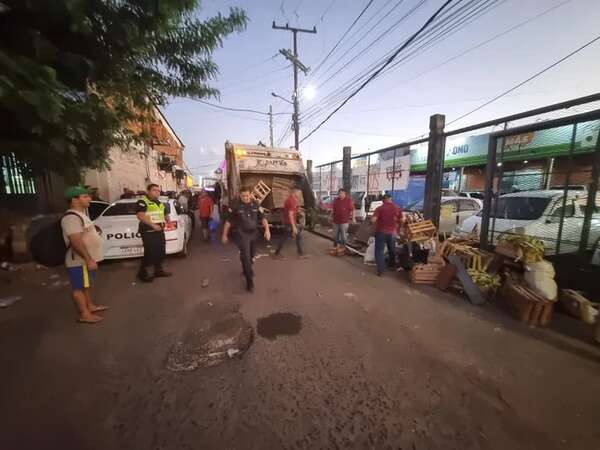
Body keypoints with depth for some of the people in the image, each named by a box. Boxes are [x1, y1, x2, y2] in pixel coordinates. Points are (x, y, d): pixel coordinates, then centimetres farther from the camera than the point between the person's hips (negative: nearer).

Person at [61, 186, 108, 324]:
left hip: (86, 259, 10)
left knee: (86, 284, 20)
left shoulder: (80, 214, 11)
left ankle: (90, 306, 34)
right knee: (79, 287, 2)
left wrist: (90, 259, 23)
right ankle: (84, 314, 12)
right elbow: (76, 242, -27)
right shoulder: (71, 217, -22)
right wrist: (89, 260, -26)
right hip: (80, 260, -10)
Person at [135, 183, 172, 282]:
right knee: (149, 253, -6)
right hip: (148, 232, -8)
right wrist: (153, 225, -24)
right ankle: (142, 272, 10)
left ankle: (158, 270, 26)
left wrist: (167, 220, 7)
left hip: (160, 231, 8)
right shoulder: (142, 202, -9)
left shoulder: (160, 203, 16)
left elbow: (166, 215, 28)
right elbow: (140, 216, -21)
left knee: (160, 252, 13)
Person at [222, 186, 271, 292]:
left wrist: (267, 229, -14)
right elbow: (228, 221, -1)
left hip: (253, 234, 4)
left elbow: (263, 218, 0)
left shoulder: (255, 205, 1)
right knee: (246, 256, -7)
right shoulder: (235, 206, -8)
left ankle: (246, 269, 48)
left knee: (251, 254, 19)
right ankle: (249, 281, 3)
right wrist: (225, 235, 1)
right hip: (242, 235, -4)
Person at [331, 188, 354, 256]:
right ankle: (335, 247, 28)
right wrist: (331, 216, 15)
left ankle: (342, 249, 15)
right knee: (335, 235, 13)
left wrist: (353, 218, -9)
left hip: (344, 221, -5)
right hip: (336, 221, 5)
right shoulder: (336, 200, 9)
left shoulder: (348, 200, -5)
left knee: (343, 235, 2)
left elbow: (352, 210, -5)